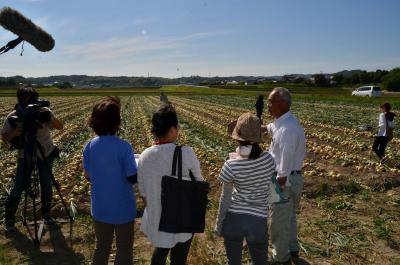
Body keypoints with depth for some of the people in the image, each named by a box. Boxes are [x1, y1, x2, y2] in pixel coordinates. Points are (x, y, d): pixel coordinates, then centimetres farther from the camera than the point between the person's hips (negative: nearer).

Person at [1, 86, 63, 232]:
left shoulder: (43, 111, -13)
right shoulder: (13, 117, -14)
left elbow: (60, 127, -14)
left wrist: (51, 118, -34)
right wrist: (15, 132, -29)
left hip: (46, 153, 1)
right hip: (25, 154, -1)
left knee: (46, 185, 6)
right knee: (18, 185, -6)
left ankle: (46, 213, 26)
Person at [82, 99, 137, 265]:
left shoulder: (89, 146, -7)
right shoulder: (123, 147, -22)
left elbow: (87, 176, 2)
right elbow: (133, 178, -17)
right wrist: (138, 169, 3)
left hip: (100, 207, 5)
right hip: (122, 207, -5)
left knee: (101, 246, 23)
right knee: (124, 249, 14)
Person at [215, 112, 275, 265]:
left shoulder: (231, 165, -17)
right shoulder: (269, 159, -9)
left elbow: (225, 198, -9)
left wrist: (219, 223, 6)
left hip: (233, 218, -1)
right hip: (258, 221, 2)